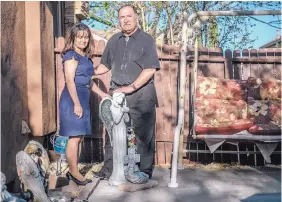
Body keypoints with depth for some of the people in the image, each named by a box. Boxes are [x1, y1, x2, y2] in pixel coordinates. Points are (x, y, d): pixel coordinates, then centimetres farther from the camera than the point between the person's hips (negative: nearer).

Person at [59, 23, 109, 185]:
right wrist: (76, 103, -20)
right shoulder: (71, 55, -8)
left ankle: (72, 170, 19)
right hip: (73, 99, -9)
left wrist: (102, 94, 24)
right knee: (74, 136, -6)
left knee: (79, 137, 11)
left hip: (83, 98, 9)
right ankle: (74, 172, 3)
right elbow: (70, 80, -16)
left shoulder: (86, 56, 17)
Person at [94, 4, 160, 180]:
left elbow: (150, 70, -12)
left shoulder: (147, 40, -3)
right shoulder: (114, 41, 13)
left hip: (141, 94, -5)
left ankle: (145, 172, 13)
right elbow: (105, 65, 19)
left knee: (144, 135, 2)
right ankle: (109, 170, 20)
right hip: (116, 92, 5)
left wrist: (131, 88, -18)